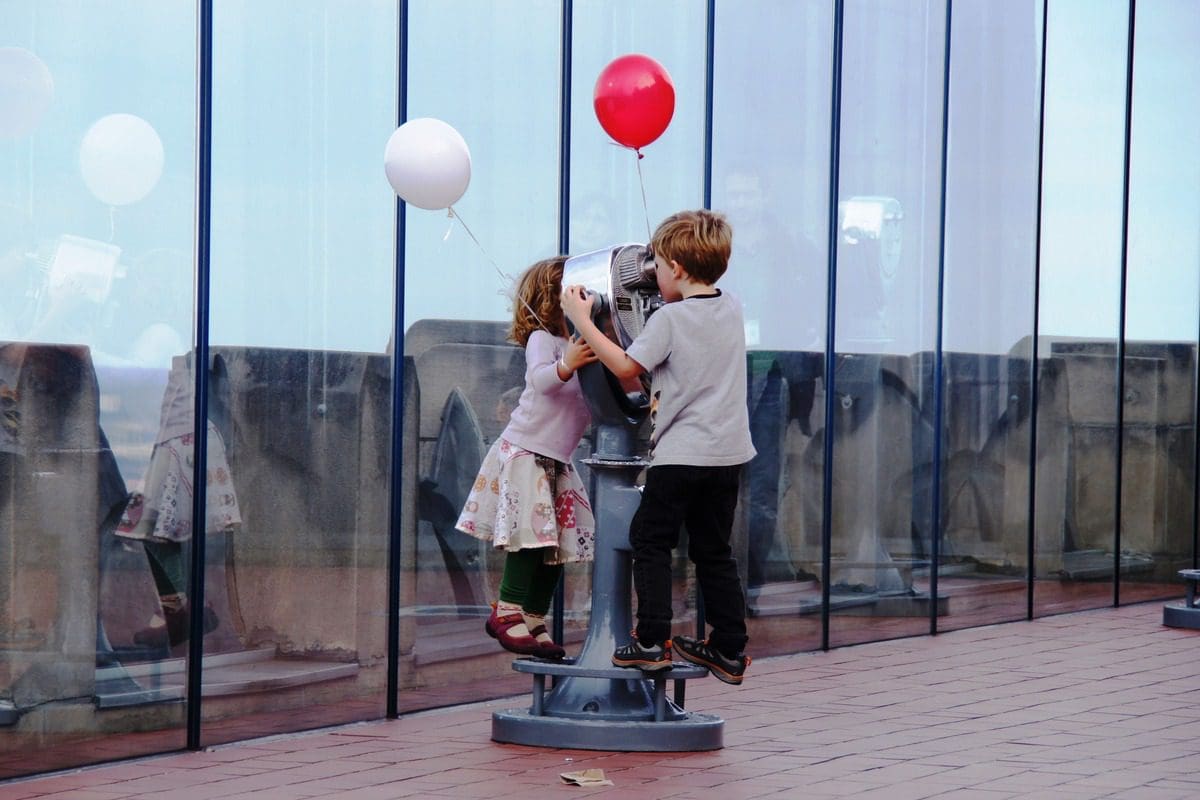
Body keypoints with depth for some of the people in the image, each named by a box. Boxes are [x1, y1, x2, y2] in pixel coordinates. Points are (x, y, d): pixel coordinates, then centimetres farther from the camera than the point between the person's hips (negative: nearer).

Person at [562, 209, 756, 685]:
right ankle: (730, 650, 13)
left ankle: (652, 641, -2)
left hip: (680, 454, -6)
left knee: (650, 540, 5)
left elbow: (626, 366, -9)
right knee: (714, 550, 14)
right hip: (729, 452, 6)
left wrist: (582, 319, -3)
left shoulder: (669, 319, -13)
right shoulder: (732, 309, 7)